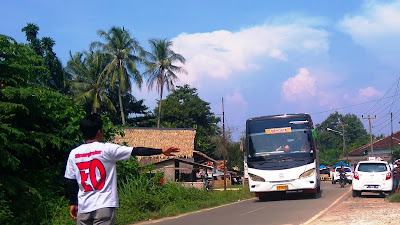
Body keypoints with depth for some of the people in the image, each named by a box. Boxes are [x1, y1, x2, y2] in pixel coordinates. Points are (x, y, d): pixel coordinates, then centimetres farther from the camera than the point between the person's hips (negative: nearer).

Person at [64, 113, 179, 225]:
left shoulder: (74, 154, 4)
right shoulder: (106, 149, -7)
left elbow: (71, 182, 8)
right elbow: (136, 151, -8)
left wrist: (72, 203, 19)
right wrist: (161, 151, -3)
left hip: (83, 207, 4)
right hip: (104, 206, -4)